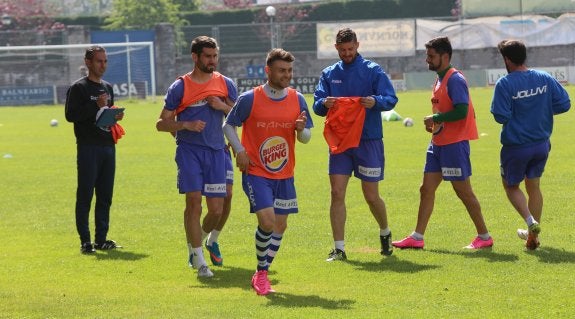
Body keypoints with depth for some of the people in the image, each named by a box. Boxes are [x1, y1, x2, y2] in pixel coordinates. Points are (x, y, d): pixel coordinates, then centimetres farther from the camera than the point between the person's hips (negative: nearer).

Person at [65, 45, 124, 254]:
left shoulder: (107, 88, 18)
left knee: (105, 196, 8)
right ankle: (85, 241, -4)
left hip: (108, 146, 7)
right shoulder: (78, 88, -5)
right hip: (88, 148, -7)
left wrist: (115, 116, 5)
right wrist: (96, 106, -18)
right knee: (85, 195, -5)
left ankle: (101, 239, 14)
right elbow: (70, 115, -13)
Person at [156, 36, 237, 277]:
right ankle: (198, 260, -6)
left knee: (217, 209, 1)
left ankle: (210, 240, 33)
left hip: (217, 151, 3)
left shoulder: (225, 84, 9)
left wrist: (224, 107, -6)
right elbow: (161, 123, 1)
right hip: (189, 150, -3)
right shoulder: (180, 87, 0)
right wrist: (185, 125, -16)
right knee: (194, 201, -12)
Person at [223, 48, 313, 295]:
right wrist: (239, 150, -12)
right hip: (256, 173, -5)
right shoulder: (250, 99, -9)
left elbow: (306, 138, 8)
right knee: (267, 221, -19)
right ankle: (261, 272, 1)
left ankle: (261, 274, 24)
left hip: (285, 175, 5)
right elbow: (229, 125, 2)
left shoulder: (297, 100, 1)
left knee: (280, 225, 6)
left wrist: (301, 129, -16)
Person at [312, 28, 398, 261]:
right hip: (339, 141, 3)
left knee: (371, 196, 2)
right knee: (337, 193, -5)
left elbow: (391, 99, -6)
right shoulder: (329, 74, 10)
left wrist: (376, 101, -28)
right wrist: (324, 104, -19)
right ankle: (339, 248, -1)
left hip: (369, 141, -3)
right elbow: (316, 105, 5)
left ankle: (385, 233, 31)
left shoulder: (373, 70, -1)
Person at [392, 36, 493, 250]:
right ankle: (417, 238, 10)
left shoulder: (455, 80, -15)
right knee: (426, 189, 7)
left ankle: (484, 237, 8)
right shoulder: (440, 80, 15)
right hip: (438, 143, 10)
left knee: (463, 191, -2)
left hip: (455, 144, -10)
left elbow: (461, 111, -24)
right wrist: (434, 123, 6)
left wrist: (435, 118, -16)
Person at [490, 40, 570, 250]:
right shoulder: (545, 79, -2)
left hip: (515, 147, -5)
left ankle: (530, 220, -9)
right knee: (533, 186, 19)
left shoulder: (504, 84, -17)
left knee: (511, 186, 15)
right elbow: (564, 104, -2)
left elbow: (500, 116, -20)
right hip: (542, 144, 5)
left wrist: (514, 115, 2)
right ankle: (533, 235, 20)